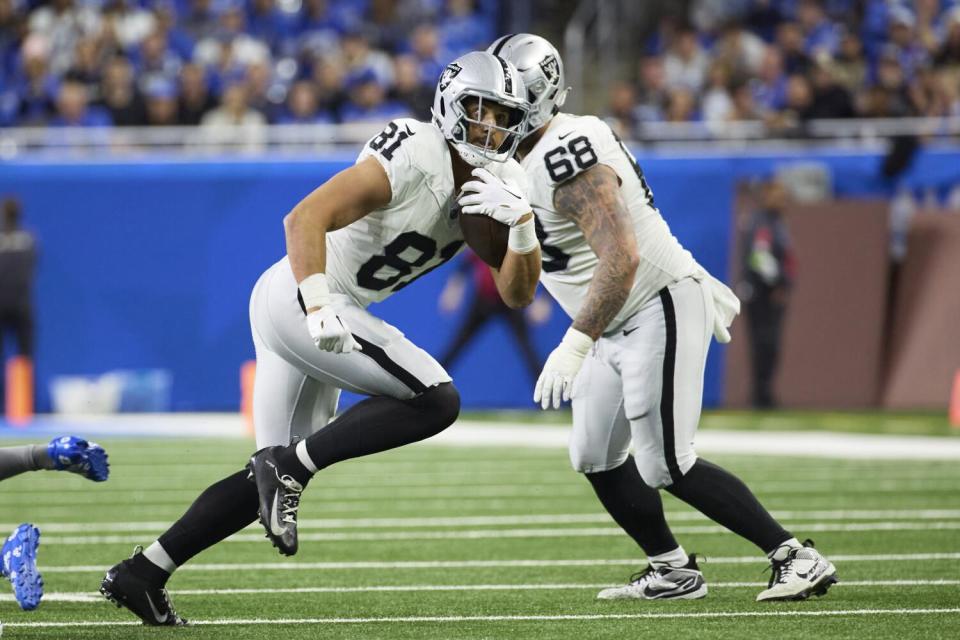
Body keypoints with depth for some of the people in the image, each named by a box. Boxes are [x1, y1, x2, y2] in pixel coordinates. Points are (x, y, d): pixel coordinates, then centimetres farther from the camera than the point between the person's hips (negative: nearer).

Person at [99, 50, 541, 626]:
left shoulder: (496, 182, 7)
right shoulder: (416, 156, -18)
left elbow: (517, 294, 5)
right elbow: (306, 219, -26)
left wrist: (523, 224, -13)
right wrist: (319, 307, -38)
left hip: (304, 311, 9)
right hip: (297, 298, -9)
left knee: (274, 481, 13)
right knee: (437, 401, -18)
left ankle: (142, 573, 17)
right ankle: (290, 465, -12)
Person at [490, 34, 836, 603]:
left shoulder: (565, 162, -25)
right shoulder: (531, 155, 8)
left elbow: (621, 258, -33)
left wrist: (575, 343, -35)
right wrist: (696, 279, 25)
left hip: (658, 313, -10)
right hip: (619, 327, 10)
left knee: (666, 465, -11)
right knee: (596, 457, 10)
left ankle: (797, 559, -4)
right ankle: (673, 572, 23)